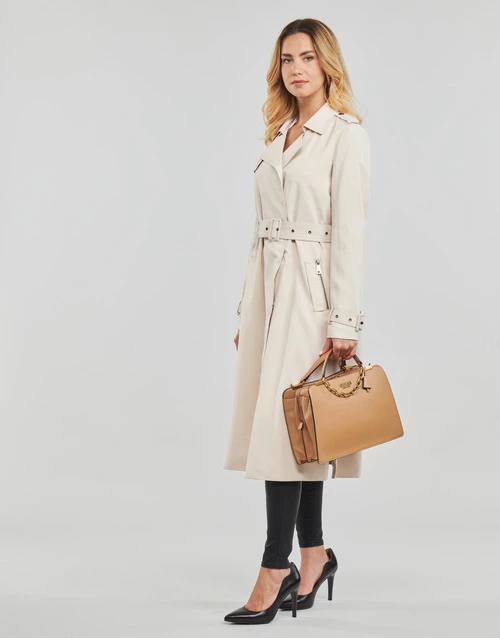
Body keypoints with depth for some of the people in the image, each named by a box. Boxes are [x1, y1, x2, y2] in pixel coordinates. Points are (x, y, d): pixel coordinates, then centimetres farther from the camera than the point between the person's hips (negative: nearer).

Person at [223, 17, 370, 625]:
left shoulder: (346, 135, -6)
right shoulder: (277, 136, 16)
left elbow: (349, 232, -13)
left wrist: (344, 321, -17)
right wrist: (248, 311, 15)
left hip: (313, 289, -7)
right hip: (268, 286, 7)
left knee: (284, 425, -10)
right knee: (291, 429, 10)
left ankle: (275, 569, -4)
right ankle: (313, 555, 22)